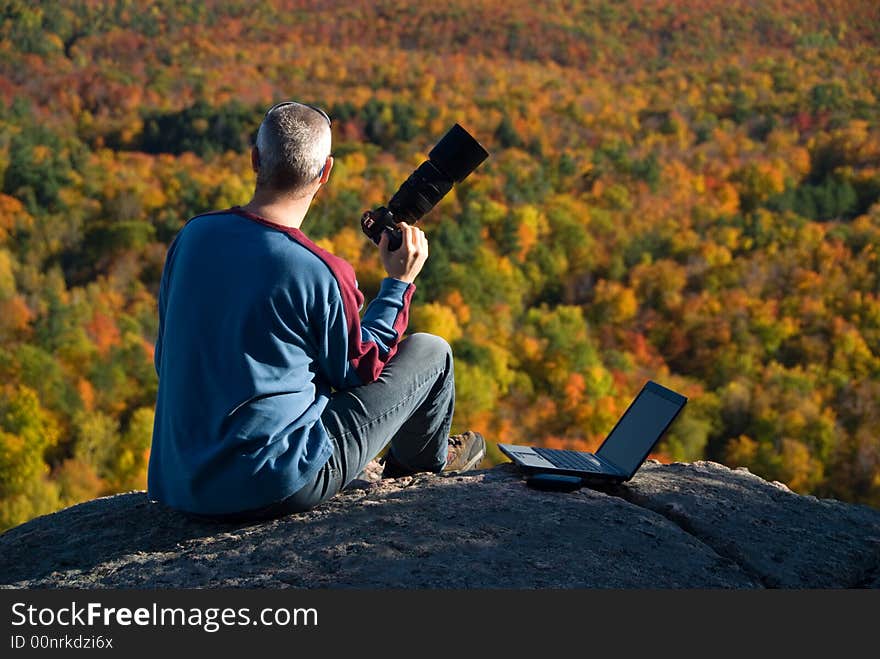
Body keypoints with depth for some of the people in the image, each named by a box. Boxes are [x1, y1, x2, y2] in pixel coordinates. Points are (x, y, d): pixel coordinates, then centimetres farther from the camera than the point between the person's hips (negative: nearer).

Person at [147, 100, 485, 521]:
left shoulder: (192, 235, -2)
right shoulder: (322, 273, -21)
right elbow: (360, 370, -2)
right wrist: (398, 282, 7)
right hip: (275, 487, -6)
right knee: (430, 352, 9)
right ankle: (427, 463, 41)